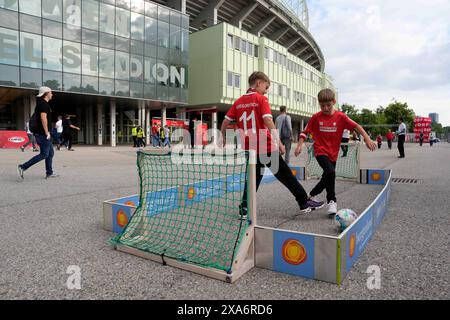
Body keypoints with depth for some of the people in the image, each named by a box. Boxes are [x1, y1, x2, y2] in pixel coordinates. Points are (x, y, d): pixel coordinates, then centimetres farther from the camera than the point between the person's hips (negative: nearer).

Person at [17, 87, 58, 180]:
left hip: (40, 133, 10)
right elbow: (43, 118, -23)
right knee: (44, 154, -7)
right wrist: (47, 132, -21)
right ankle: (23, 167, -7)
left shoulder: (40, 103, 19)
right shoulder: (44, 104, -12)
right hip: (43, 134, -10)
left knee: (50, 153, 13)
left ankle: (49, 173, 15)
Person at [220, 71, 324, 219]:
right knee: (285, 175, 6)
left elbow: (226, 121, 9)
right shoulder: (261, 99, -5)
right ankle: (304, 202, 15)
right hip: (266, 147, -5)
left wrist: (222, 138, 20)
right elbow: (268, 120, -17)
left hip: (249, 149, 5)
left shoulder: (239, 101, 10)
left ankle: (244, 209, 16)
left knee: (253, 178, 18)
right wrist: (278, 142, -19)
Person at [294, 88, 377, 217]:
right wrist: (299, 145, -12)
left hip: (333, 153, 4)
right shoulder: (316, 117, -6)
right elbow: (305, 132, 0)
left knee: (327, 178, 14)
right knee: (331, 172, -26)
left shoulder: (340, 116, -5)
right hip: (320, 151, -3)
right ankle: (331, 201, -11)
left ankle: (312, 195, 39)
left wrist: (367, 139, -15)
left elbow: (356, 126, -6)